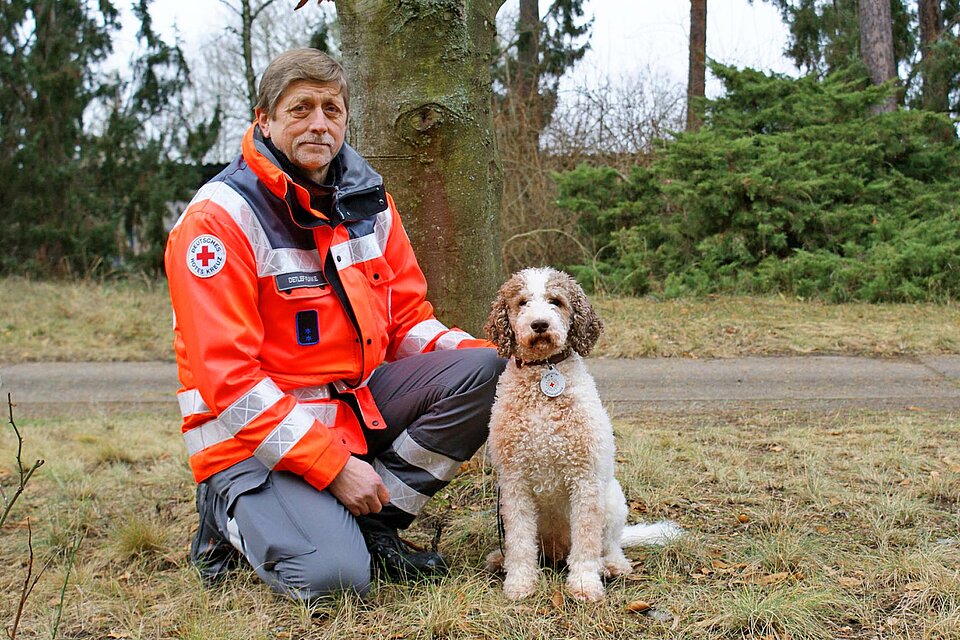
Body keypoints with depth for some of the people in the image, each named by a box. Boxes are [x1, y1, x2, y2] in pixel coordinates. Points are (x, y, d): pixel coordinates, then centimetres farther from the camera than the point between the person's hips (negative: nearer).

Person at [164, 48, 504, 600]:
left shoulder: (368, 200, 5)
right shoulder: (220, 217, -16)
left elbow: (407, 319, 10)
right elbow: (228, 378, -20)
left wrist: (481, 353, -11)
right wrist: (334, 466, -23)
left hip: (358, 404, 7)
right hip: (257, 436, -6)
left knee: (480, 372, -13)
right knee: (333, 576, -26)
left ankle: (373, 524, -4)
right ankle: (233, 517, 6)